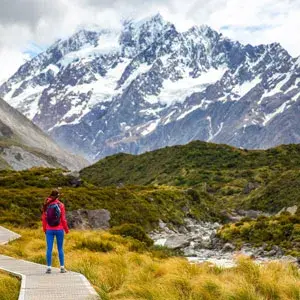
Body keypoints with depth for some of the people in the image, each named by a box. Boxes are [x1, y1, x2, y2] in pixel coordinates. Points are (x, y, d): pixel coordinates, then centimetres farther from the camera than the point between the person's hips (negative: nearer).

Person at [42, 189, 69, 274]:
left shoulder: (47, 205, -1)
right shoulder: (60, 205, -6)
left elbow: (44, 218, 2)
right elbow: (63, 218, -6)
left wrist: (44, 229, 13)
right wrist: (66, 229, 6)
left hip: (49, 230, 1)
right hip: (59, 229, -1)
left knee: (49, 248, 3)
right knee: (60, 248, 8)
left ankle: (49, 267, 1)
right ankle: (62, 267, 9)